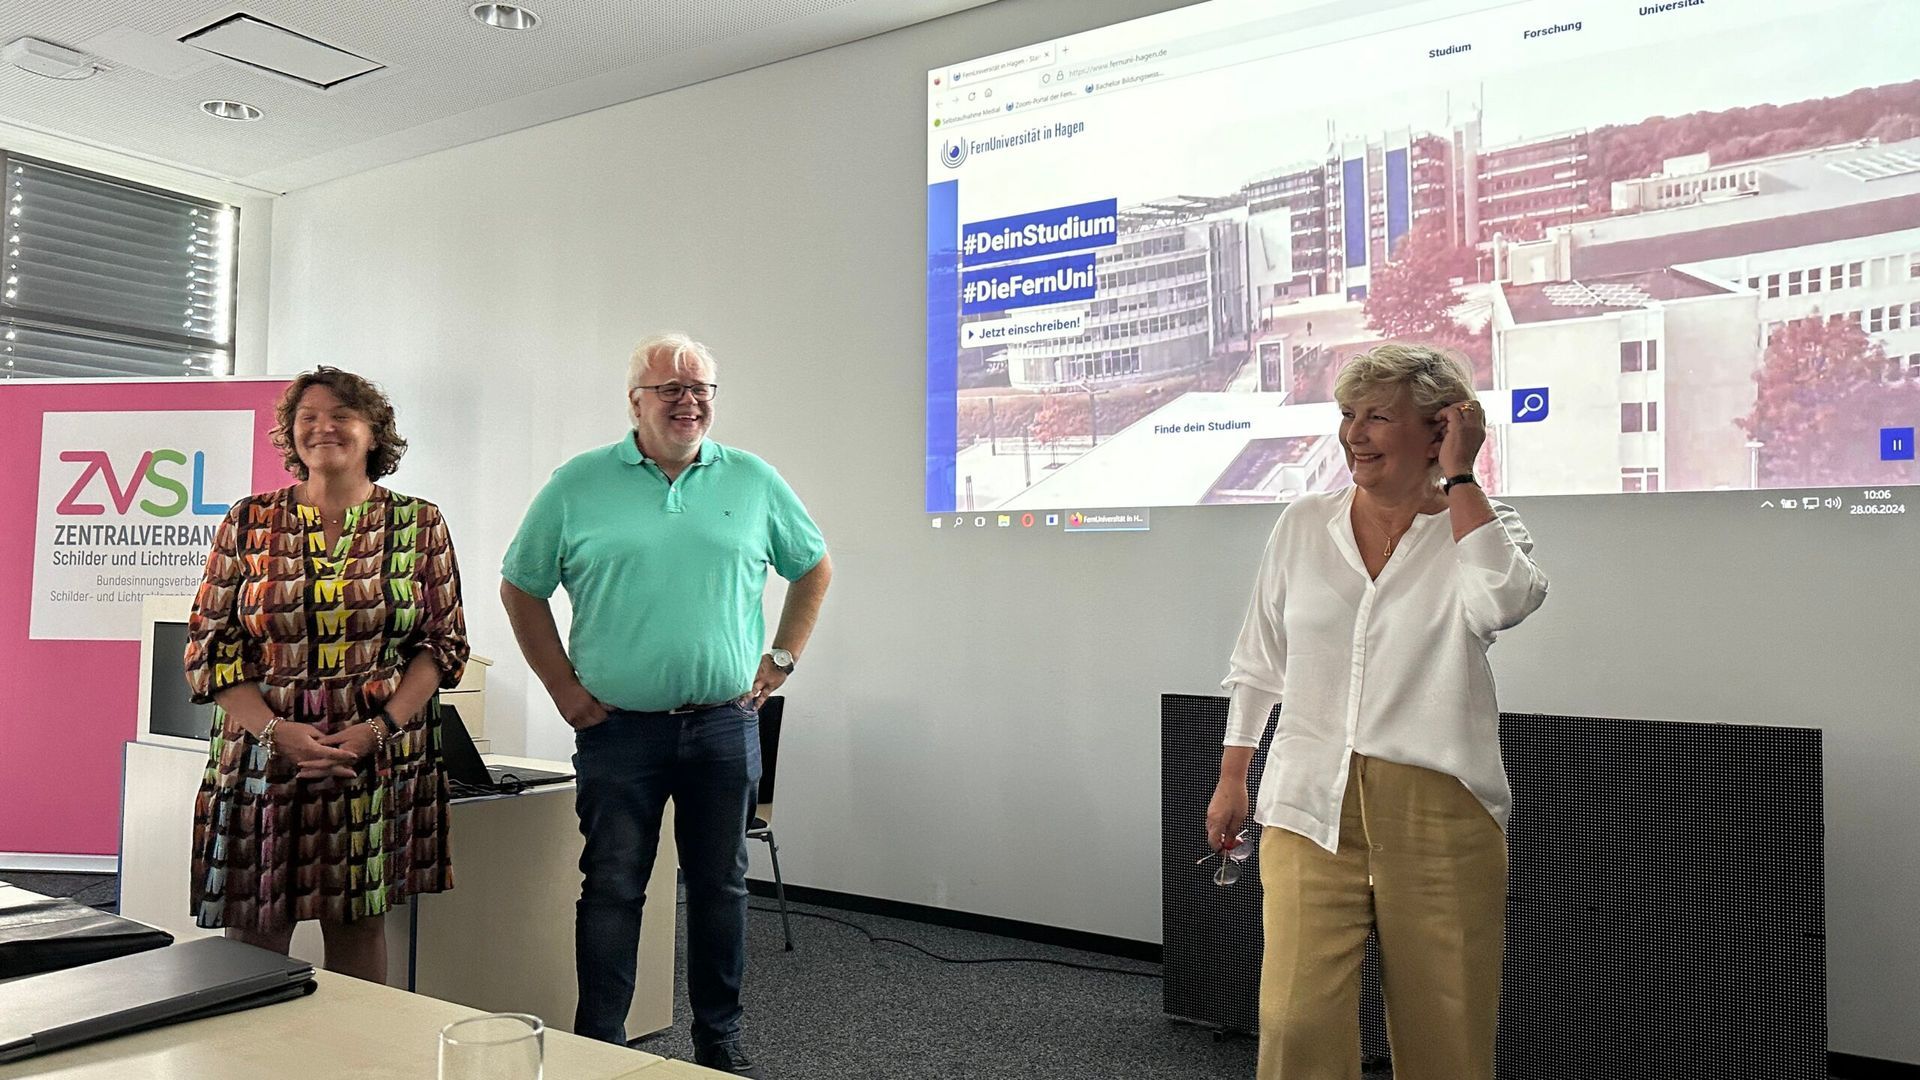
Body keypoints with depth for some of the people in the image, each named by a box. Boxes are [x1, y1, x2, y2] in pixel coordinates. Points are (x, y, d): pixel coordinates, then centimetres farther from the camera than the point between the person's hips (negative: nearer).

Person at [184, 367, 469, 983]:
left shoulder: (419, 523, 4)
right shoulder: (249, 522, 6)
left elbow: (445, 641, 2)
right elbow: (209, 647, 4)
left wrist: (379, 727, -11)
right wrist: (273, 730, -11)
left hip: (378, 761, -1)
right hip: (262, 754, 1)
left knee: (361, 928, 6)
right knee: (253, 936, 5)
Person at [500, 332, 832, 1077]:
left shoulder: (754, 482, 4)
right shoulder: (578, 484, -1)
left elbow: (814, 569, 14)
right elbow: (520, 588, 7)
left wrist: (781, 660, 6)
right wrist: (563, 687, 1)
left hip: (725, 725, 2)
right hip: (618, 728, -2)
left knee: (721, 886, 12)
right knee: (612, 890, 6)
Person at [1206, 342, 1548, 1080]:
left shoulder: (1482, 524, 2)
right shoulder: (1303, 525, 7)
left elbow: (1501, 602, -22)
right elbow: (1257, 663, 14)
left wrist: (1459, 477, -12)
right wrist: (1231, 780, 14)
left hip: (1438, 812, -1)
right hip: (1311, 805, 1)